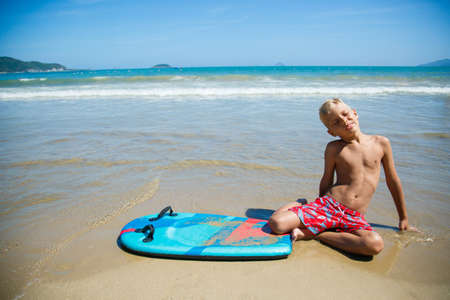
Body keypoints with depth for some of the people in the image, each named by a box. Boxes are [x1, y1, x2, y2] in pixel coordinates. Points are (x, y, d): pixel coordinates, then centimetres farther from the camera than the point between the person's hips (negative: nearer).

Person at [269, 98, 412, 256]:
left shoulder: (381, 143, 7)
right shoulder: (334, 148, 3)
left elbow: (393, 181, 15)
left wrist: (404, 218, 22)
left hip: (355, 217, 2)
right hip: (329, 205, -2)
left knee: (376, 244, -33)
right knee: (277, 223, -23)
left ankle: (313, 233, -15)